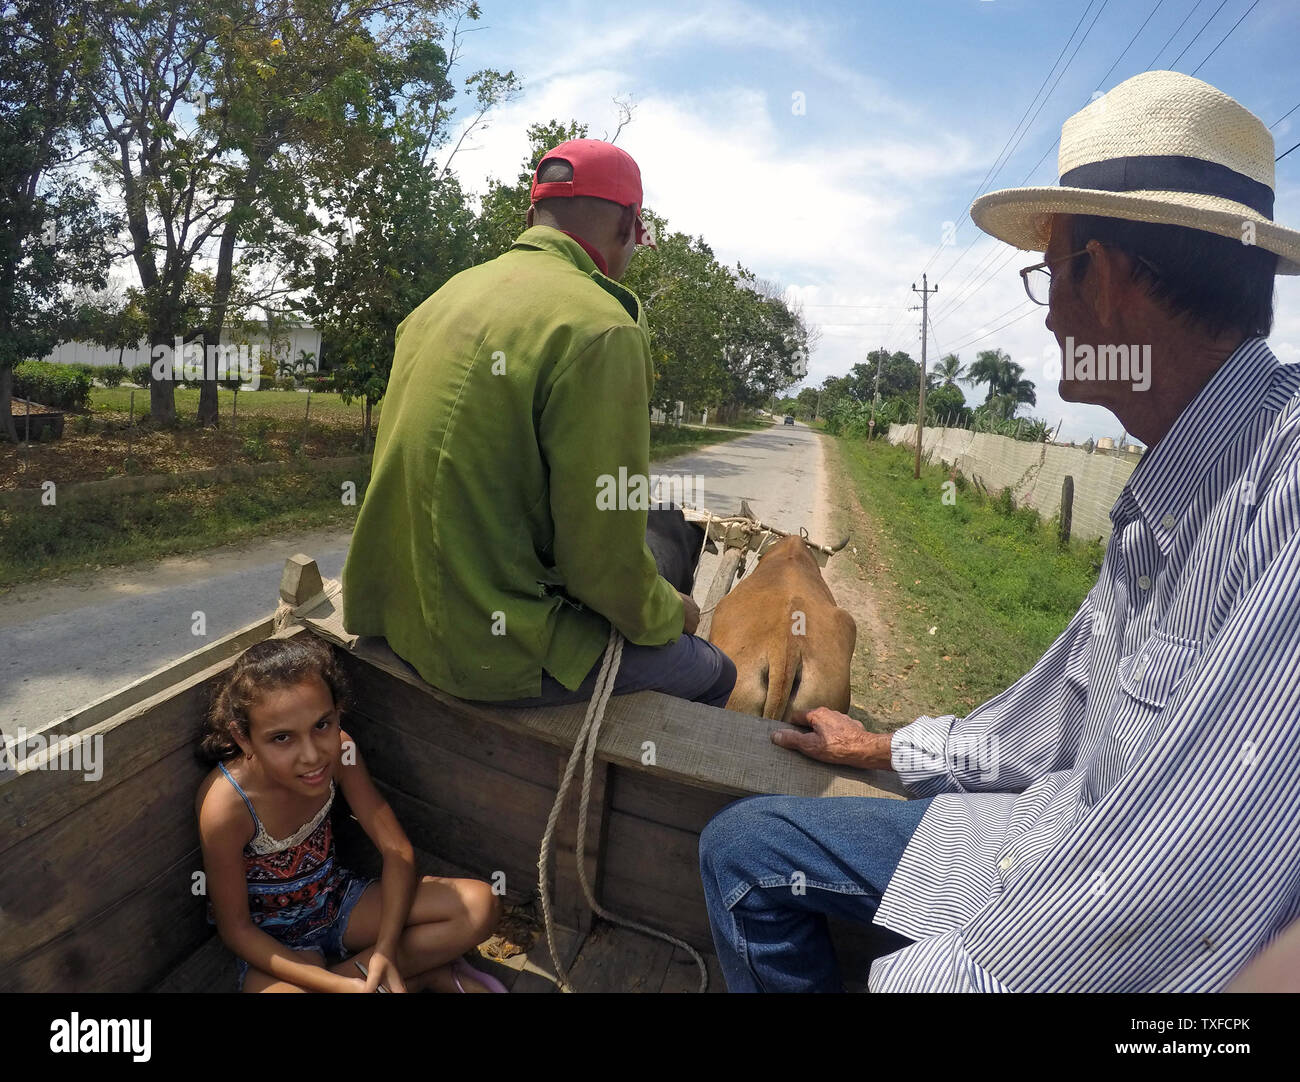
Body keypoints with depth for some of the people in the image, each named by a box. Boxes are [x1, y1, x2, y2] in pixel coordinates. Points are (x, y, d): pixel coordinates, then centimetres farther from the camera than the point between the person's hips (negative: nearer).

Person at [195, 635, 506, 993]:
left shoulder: (337, 750, -20)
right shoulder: (225, 808, -30)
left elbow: (397, 849, -13)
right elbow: (235, 927, -18)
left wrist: (386, 950, -26)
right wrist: (337, 985, -26)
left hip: (337, 900, 3)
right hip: (272, 941, -3)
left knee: (480, 904, -13)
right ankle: (428, 975, -14)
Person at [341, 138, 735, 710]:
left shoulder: (445, 297, 8)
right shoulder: (600, 329, -20)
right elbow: (604, 552, -20)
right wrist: (669, 614, 2)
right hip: (490, 651, -9)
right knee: (712, 673, 12)